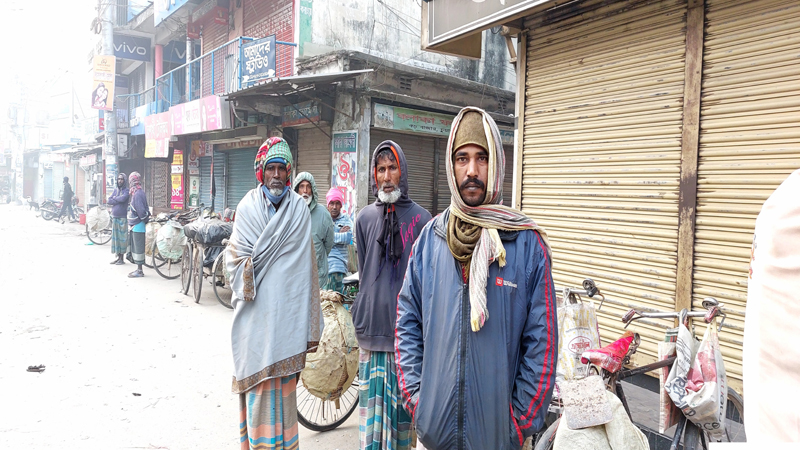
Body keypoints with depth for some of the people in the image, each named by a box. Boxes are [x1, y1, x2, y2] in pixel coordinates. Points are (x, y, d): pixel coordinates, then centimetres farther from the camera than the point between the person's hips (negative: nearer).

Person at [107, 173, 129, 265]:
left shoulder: (127, 190, -3)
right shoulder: (115, 190, 15)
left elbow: (123, 198, -20)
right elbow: (109, 201, 5)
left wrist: (115, 198, -3)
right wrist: (119, 200, -9)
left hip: (123, 217, -6)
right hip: (114, 217, 6)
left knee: (122, 237, -4)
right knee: (115, 237, 8)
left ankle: (122, 258, 2)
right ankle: (118, 256, 16)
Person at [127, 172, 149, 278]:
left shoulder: (138, 194, -19)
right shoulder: (137, 193, 14)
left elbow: (141, 210, -24)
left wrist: (144, 219, -10)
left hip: (138, 225, -10)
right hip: (135, 225, 10)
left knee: (138, 248, -4)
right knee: (135, 248, 16)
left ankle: (139, 271, 2)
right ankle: (138, 269, 24)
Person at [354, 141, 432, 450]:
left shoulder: (421, 219, -2)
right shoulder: (365, 218, 7)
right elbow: (363, 274, 13)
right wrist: (364, 314, 12)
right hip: (372, 329, 2)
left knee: (404, 398, 7)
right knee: (373, 398, 9)